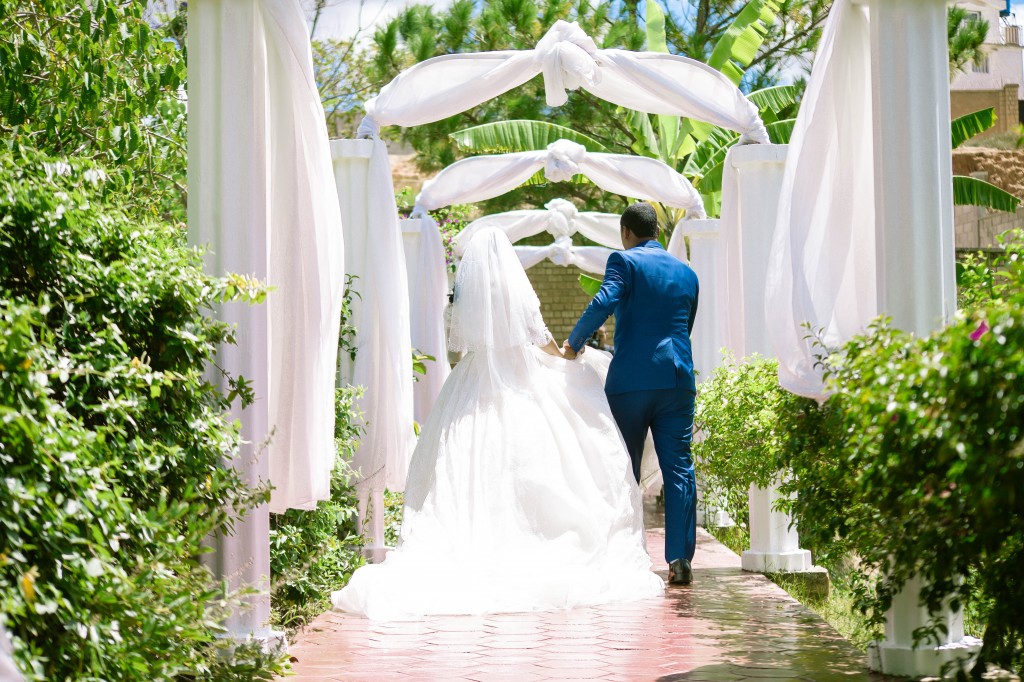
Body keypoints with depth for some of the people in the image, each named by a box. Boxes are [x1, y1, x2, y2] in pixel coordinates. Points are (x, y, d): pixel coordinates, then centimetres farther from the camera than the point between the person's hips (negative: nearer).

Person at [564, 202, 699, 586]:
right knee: (679, 469, 3)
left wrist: (574, 343, -5)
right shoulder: (687, 273, 16)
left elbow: (604, 302, -17)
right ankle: (680, 558, -4)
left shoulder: (624, 261, -1)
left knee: (624, 472, 5)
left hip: (631, 379, -4)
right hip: (678, 379, 4)